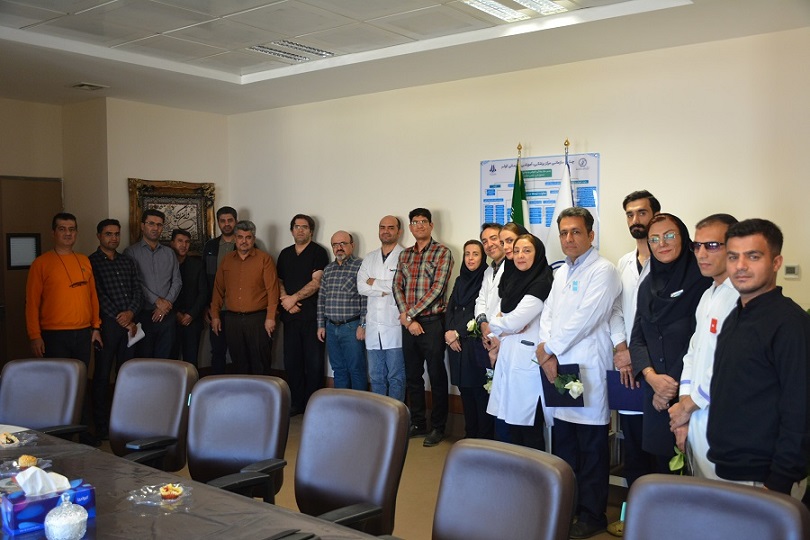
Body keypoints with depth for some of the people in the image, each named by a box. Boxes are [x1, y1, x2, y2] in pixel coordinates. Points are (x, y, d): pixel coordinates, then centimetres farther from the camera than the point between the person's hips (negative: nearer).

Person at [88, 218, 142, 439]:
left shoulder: (127, 262, 15)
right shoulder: (91, 262, -1)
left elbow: (138, 291, 9)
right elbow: (99, 296, -8)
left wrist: (131, 312, -9)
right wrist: (121, 320, -10)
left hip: (129, 323, 5)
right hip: (107, 323, -4)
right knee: (102, 374, 1)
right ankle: (101, 424, 8)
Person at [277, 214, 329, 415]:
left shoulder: (318, 252, -1)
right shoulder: (285, 254, 17)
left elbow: (316, 282, -11)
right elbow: (279, 282, 16)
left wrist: (294, 298, -12)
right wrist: (285, 299, -2)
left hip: (311, 313, -5)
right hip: (290, 315, 5)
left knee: (313, 362, -2)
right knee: (291, 360, 7)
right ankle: (296, 403, 18)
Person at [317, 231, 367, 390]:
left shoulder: (360, 266, -6)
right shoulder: (328, 269, 13)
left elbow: (365, 298, -11)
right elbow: (321, 298, 15)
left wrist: (362, 325, -14)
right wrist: (321, 325, 11)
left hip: (352, 327, -6)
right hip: (331, 327, 6)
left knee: (357, 369, 0)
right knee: (338, 369, 13)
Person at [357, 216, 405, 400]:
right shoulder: (370, 258, 15)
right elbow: (361, 287, 4)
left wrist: (374, 283, -4)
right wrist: (386, 289, -11)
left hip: (394, 325, -5)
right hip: (373, 326, 6)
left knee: (396, 377, 1)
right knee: (376, 376, 13)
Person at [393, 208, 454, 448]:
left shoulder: (442, 253, -4)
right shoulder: (404, 255, 13)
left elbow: (437, 288, -12)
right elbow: (397, 286, 6)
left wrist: (409, 314, -12)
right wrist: (405, 316, -9)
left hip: (432, 322, -5)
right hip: (408, 323, 5)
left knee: (436, 376, 2)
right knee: (412, 375, 13)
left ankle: (438, 427, 13)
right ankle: (417, 423, 25)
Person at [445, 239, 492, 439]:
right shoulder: (460, 280, 16)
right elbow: (450, 309, 13)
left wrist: (457, 332, -10)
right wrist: (449, 334, -4)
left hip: (477, 344, -6)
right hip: (457, 344, 6)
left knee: (480, 391, -4)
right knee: (465, 391, 10)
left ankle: (484, 438, 5)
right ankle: (470, 435, 19)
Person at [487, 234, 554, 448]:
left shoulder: (542, 283, -10)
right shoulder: (513, 280, 15)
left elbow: (514, 320, -16)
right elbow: (500, 315, 17)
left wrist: (494, 324, 3)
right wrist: (500, 332, -4)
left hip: (528, 359, -8)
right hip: (508, 356, 8)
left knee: (529, 427, -4)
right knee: (512, 423, 12)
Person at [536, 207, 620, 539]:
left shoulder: (603, 271, -8)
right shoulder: (562, 272, 17)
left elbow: (585, 318, -16)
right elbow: (548, 315, 13)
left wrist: (550, 349, -8)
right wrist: (546, 356, -3)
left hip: (587, 370, -7)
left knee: (591, 449, 2)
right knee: (563, 444, 14)